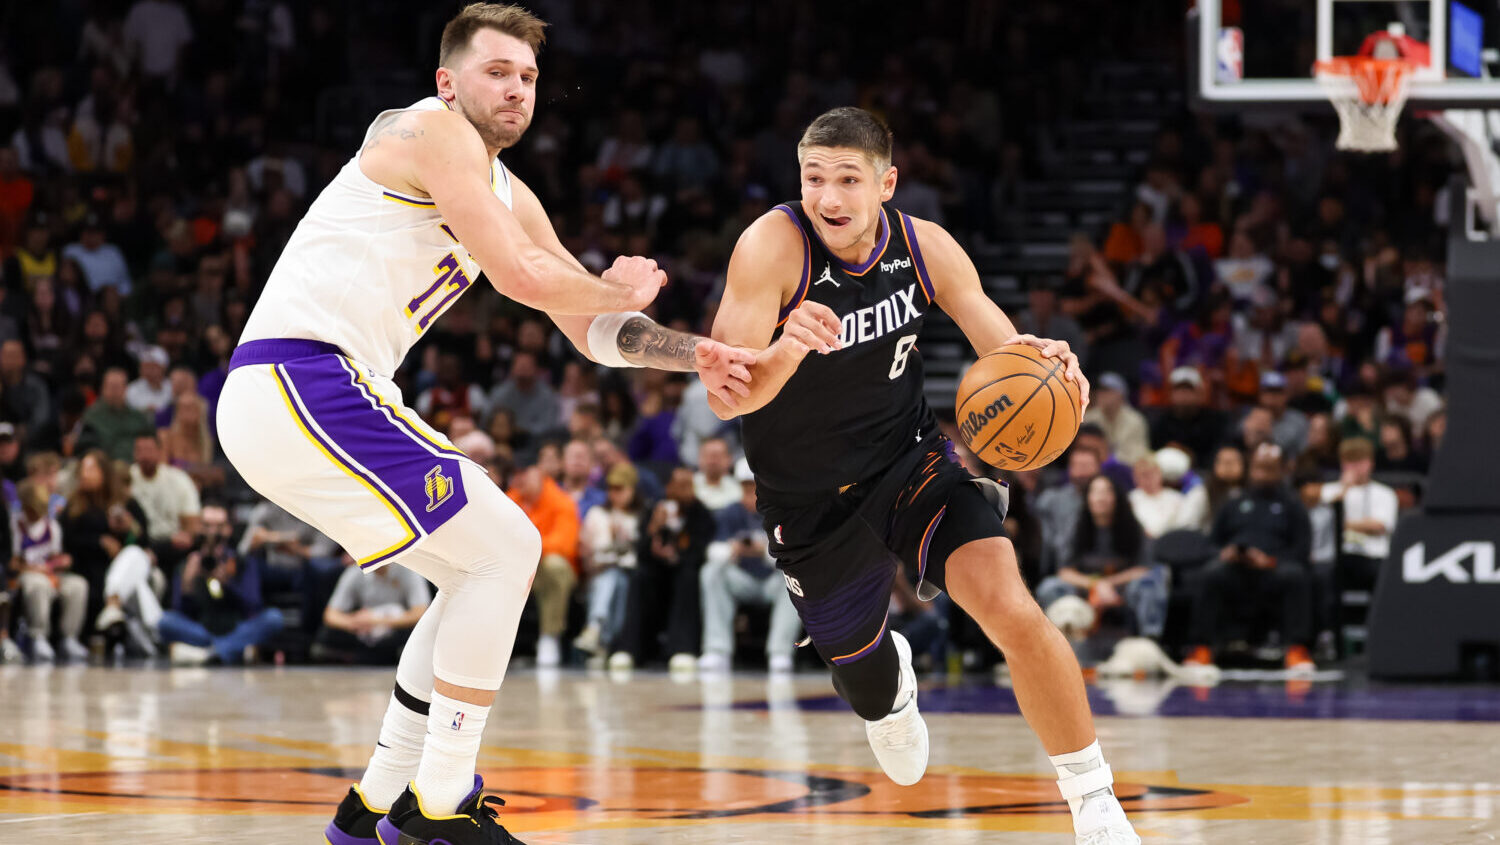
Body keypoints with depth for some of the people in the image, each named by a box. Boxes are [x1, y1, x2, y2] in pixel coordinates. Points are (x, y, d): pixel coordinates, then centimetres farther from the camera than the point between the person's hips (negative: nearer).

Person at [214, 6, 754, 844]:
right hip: (303, 376, -10)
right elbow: (521, 275, -16)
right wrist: (623, 289, 2)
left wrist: (693, 352, 6)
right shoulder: (432, 131, -7)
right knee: (506, 548, -8)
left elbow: (590, 329, 23)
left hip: (288, 399, 10)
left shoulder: (507, 194, 21)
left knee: (486, 571, 17)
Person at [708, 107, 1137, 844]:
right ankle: (891, 682, 58)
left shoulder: (925, 247, -13)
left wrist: (1038, 362, -28)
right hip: (811, 503, -1)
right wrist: (785, 351, -52)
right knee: (869, 692, 17)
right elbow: (725, 399, -30)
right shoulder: (773, 246, -25)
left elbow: (1002, 351, -2)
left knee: (1011, 609, -24)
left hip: (910, 461, 1)